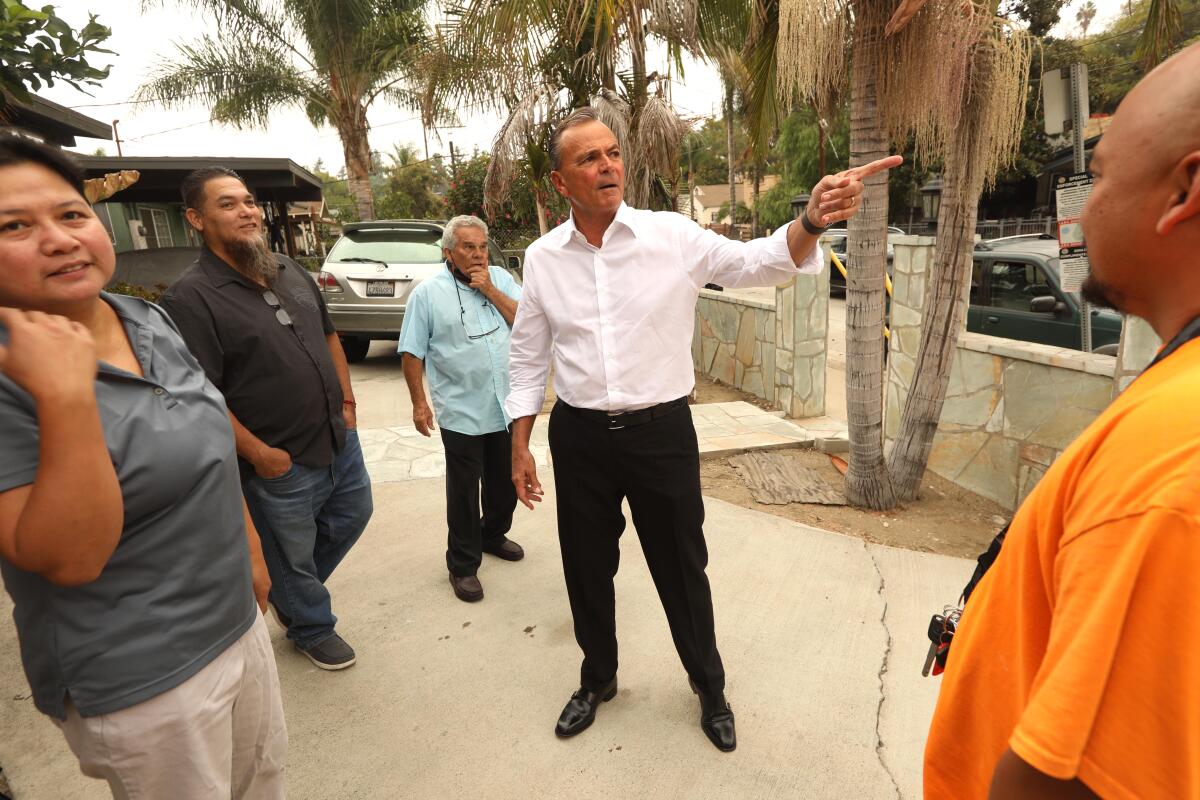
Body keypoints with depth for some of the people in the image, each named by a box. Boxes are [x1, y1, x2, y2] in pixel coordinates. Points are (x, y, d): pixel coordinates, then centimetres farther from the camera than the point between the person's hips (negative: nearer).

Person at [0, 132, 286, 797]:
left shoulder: (150, 322, -1)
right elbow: (69, 559, -27)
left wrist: (250, 551, 15)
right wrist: (67, 397, -35)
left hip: (238, 619, 6)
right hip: (137, 680, -6)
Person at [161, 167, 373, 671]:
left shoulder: (290, 271, 6)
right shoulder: (191, 297, -17)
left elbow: (328, 336, 15)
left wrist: (346, 400, 9)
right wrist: (258, 453, -18)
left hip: (340, 439, 7)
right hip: (282, 462, -7)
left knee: (352, 516, 24)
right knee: (293, 556, 13)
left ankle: (294, 592, 48)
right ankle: (311, 629, 40)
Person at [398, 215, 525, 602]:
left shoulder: (501, 279, 6)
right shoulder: (427, 293, -4)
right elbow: (412, 354, -2)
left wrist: (490, 290, -12)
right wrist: (419, 403, -5)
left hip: (507, 407, 4)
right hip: (461, 413, -4)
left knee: (505, 483, 18)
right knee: (463, 492, 6)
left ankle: (493, 535, 42)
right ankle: (463, 565, 20)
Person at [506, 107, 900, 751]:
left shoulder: (672, 236, -6)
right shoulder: (542, 258, 0)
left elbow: (758, 263, -11)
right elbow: (528, 360, 6)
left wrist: (813, 220, -32)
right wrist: (519, 448, 6)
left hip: (662, 432, -2)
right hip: (579, 438, 2)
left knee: (682, 570, 14)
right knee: (587, 570, 18)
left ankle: (709, 687, 41)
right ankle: (597, 679, 46)